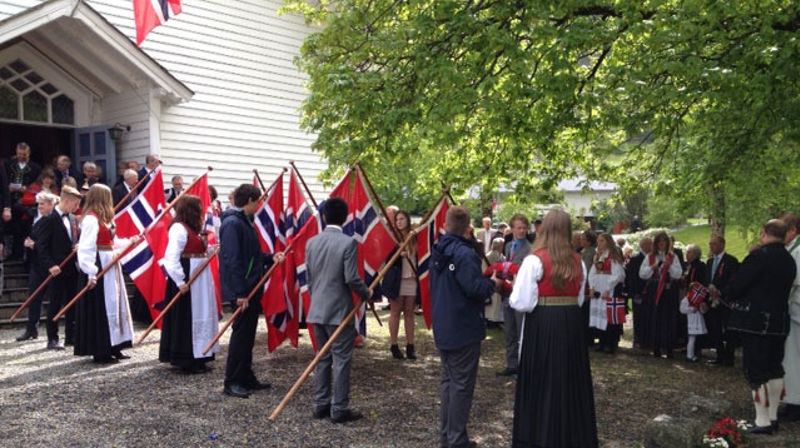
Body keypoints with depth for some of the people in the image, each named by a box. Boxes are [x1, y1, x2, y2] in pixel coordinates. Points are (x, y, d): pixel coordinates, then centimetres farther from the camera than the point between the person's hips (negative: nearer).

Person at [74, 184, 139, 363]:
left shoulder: (103, 218, 15)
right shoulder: (91, 219, -16)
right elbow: (85, 248, -22)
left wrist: (129, 241, 24)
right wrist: (91, 273, -26)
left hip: (110, 267, 10)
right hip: (99, 268, -10)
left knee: (114, 305, 13)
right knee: (100, 308, -3)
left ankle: (113, 347, 22)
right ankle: (100, 352, 5)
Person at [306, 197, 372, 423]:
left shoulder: (311, 242, 4)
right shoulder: (347, 242, -14)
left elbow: (308, 278, 10)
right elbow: (351, 278, -17)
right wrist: (366, 293, 1)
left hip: (317, 310, 6)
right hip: (339, 311, -6)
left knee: (322, 358, 15)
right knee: (341, 360, 2)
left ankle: (320, 405, 21)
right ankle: (339, 409, 6)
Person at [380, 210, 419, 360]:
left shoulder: (414, 238, 8)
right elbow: (387, 259, -7)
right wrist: (399, 255, -24)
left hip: (412, 279, 3)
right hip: (396, 279, -3)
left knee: (409, 312, 6)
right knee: (395, 312, 3)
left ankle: (410, 345, 11)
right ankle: (394, 345, 10)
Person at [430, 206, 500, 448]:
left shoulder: (437, 252, 8)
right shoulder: (464, 254, -20)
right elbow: (475, 288, -26)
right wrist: (492, 283, -6)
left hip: (442, 327, 9)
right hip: (463, 330, -9)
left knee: (447, 380, 17)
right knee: (462, 384, 0)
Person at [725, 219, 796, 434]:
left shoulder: (759, 255, -17)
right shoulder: (789, 260, 8)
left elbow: (737, 284, -16)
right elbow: (784, 289, 16)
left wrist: (728, 296, 7)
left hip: (755, 322, -8)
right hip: (780, 321, 8)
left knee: (756, 372, -2)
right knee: (775, 369, 15)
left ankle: (762, 421, 1)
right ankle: (773, 416, 23)